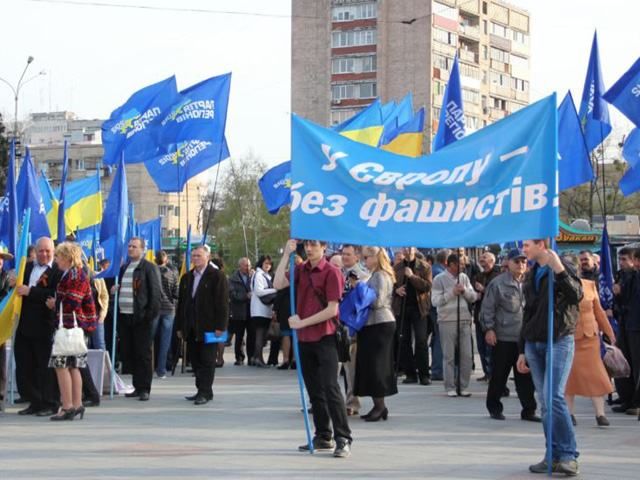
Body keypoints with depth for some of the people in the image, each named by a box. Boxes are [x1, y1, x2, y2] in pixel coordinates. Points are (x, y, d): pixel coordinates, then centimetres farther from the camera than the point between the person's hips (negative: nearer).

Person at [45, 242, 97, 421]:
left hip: (70, 325, -10)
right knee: (73, 366, 12)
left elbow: (71, 303, -19)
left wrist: (55, 304, -4)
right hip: (76, 326, 10)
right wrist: (56, 304, 7)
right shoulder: (73, 274, 18)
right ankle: (77, 405, 16)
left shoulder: (75, 275, -14)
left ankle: (67, 407, -9)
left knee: (61, 365, -9)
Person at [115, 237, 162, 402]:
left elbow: (155, 292, -9)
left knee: (143, 353, -3)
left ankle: (144, 388, 1)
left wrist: (151, 314, -15)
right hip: (124, 316, 7)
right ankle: (137, 386, 16)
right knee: (128, 353, 8)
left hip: (140, 318, -7)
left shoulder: (149, 268, -4)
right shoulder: (123, 268, 17)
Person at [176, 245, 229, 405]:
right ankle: (202, 390, 13)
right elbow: (181, 302, 19)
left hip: (208, 326, -6)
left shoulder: (217, 276, -2)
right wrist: (180, 326, 13)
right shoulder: (186, 278, 17)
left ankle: (205, 392, -4)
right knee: (196, 361, 7)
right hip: (191, 328, 6)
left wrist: (220, 326, -14)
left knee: (207, 360, -5)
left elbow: (222, 302, -8)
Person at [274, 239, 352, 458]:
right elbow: (278, 284, -5)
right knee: (314, 390, 11)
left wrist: (302, 322, -13)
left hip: (325, 338, -7)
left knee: (330, 388, -11)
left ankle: (343, 439, -10)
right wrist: (286, 255, -8)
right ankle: (323, 437, 19)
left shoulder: (331, 273, -9)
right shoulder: (301, 270, 10)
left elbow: (332, 310, -14)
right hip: (305, 339, 7)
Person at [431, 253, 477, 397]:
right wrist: (452, 293, -14)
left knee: (466, 355, 2)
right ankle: (450, 388, 6)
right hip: (447, 320, -4)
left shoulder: (464, 277, 12)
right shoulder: (439, 279, -1)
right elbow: (435, 301, -8)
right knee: (449, 356, 0)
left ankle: (463, 387, 11)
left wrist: (465, 290, -8)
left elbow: (474, 297, 10)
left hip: (465, 320, 4)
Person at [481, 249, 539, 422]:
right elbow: (487, 309, -4)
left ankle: (528, 410, 11)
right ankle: (494, 407, 19)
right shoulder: (498, 283, -5)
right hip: (503, 338, -4)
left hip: (525, 338, 4)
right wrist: (489, 329, -10)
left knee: (526, 376, 5)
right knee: (499, 375, 5)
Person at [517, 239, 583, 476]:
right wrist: (522, 350, 20)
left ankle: (568, 455, -10)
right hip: (534, 343, 7)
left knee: (553, 397, -16)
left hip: (559, 341, -6)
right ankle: (554, 456, 9)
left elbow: (576, 296, -21)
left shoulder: (562, 269, -4)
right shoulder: (531, 276, 17)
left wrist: (558, 269, -29)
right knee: (545, 403, 4)